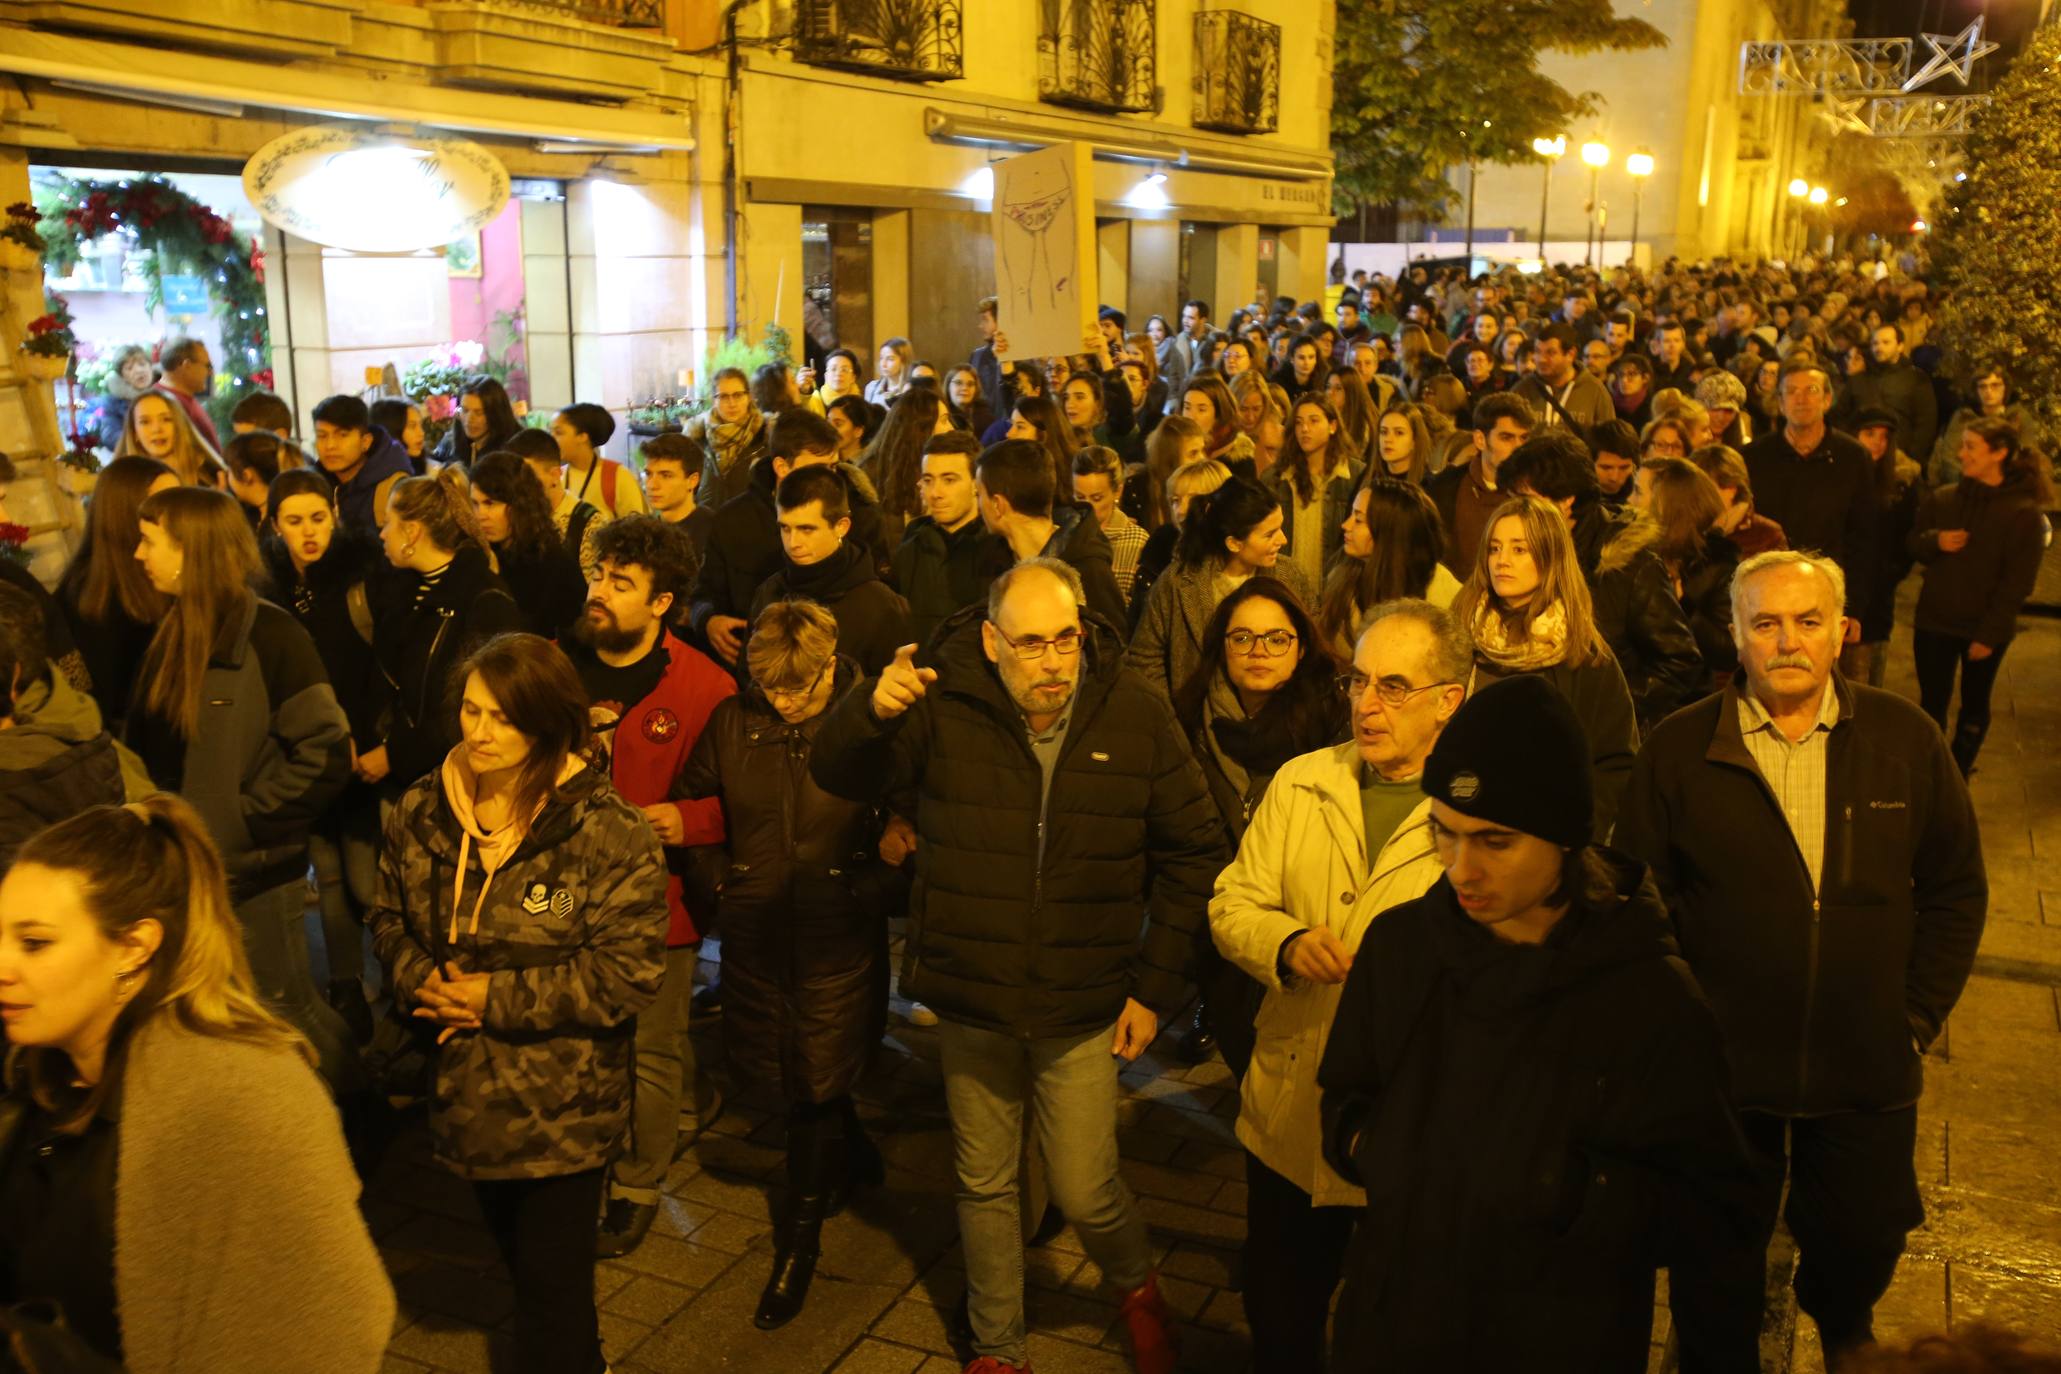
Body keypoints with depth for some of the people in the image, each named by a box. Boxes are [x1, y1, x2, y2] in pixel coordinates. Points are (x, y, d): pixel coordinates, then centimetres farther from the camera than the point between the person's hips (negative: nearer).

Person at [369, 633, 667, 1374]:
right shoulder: (422, 811, -2)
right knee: (516, 1253, 25)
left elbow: (627, 972, -21)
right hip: (467, 1088, 6)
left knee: (552, 1279, 6)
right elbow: (390, 917, 8)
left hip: (563, 1106, -6)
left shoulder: (608, 832, -20)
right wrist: (422, 982, -13)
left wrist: (497, 998, -21)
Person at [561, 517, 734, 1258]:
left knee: (647, 1051, 8)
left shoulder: (704, 687, -14)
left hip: (656, 895, -5)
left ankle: (637, 1183, 31)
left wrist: (690, 819, -22)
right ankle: (696, 1097, 49)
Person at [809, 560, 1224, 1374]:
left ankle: (1137, 1286, 40)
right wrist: (870, 710, -32)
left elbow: (1192, 853, 0)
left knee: (1086, 1193, 5)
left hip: (1084, 1008, -1)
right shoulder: (944, 708, -10)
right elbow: (836, 777, -9)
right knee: (984, 1185, 17)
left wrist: (1157, 985, -3)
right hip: (971, 1001, 1)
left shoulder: (1137, 716, -8)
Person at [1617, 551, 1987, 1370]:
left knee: (1862, 1243, 20)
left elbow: (1957, 888, 5)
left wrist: (1919, 1016, 0)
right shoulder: (1679, 750, -8)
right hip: (1721, 1064, -1)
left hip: (1868, 1072, 2)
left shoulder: (1906, 740, -3)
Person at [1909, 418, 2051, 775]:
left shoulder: (2024, 513, -11)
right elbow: (1913, 545, 10)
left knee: (1974, 707, 14)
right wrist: (1935, 541, -14)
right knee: (1931, 705, 6)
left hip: (1985, 630, -2)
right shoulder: (1941, 498, -2)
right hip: (1934, 623, 2)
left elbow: (2018, 583, -11)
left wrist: (1990, 634, -14)